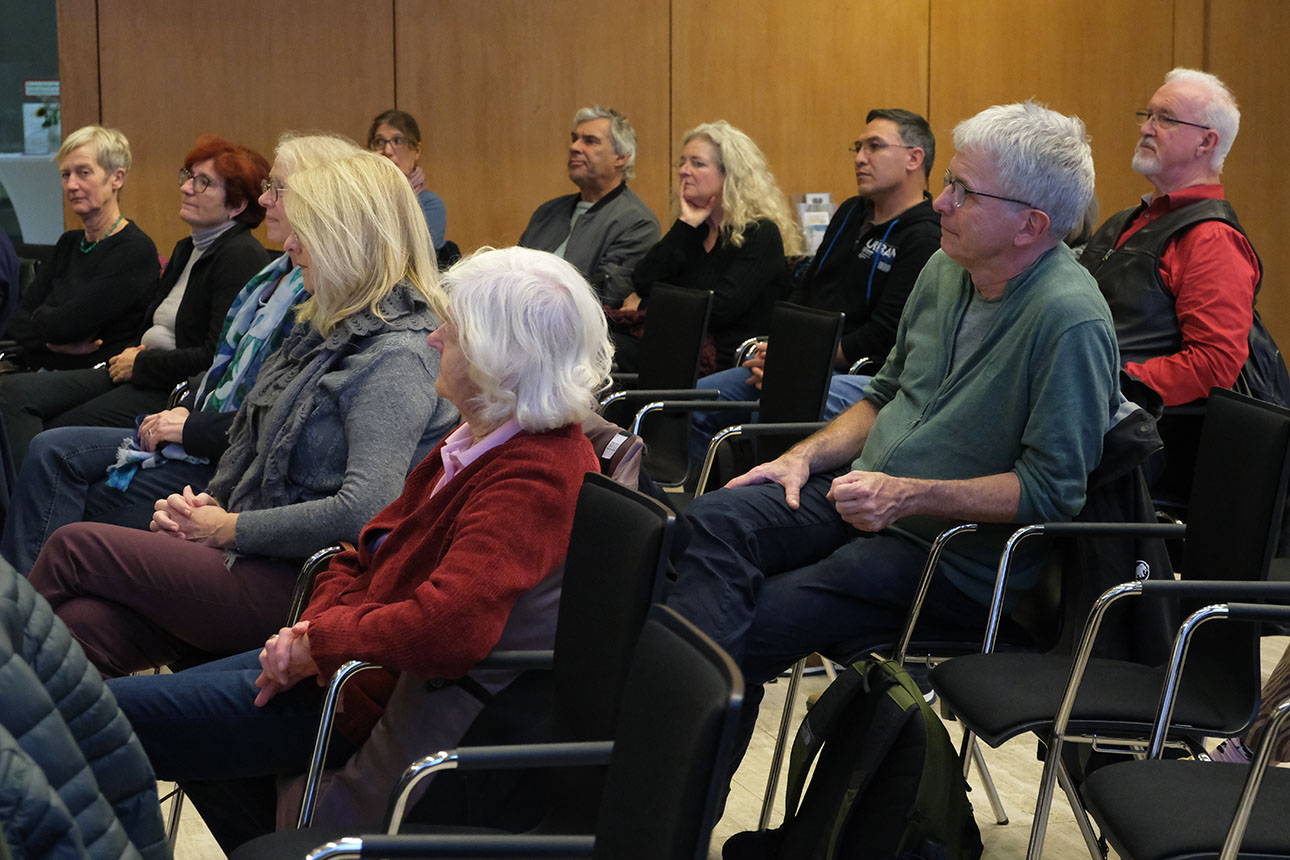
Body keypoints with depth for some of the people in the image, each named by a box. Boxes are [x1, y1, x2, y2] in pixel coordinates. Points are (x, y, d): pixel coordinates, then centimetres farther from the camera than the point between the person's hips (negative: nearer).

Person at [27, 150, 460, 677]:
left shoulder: (395, 357, -14)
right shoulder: (329, 328, 17)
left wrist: (230, 528, -14)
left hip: (296, 585, -8)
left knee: (74, 548, -11)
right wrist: (207, 505, 5)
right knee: (85, 624, -17)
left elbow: (364, 510, -24)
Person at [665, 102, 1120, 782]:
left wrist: (907, 495, -23)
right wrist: (805, 456, 5)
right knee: (712, 521, -19)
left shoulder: (1071, 322, -19)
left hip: (958, 557, -7)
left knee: (750, 626, -21)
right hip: (866, 496, 8)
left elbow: (1051, 490, -19)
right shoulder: (946, 269, 7)